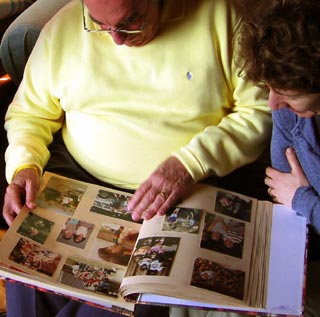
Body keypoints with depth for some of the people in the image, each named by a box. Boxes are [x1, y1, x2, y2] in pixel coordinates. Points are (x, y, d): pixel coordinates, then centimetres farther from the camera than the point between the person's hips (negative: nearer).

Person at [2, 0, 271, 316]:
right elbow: (29, 112, 10)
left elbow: (262, 110, -7)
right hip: (79, 177, 3)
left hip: (191, 191, -1)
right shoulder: (63, 26, 1)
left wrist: (192, 162, -20)